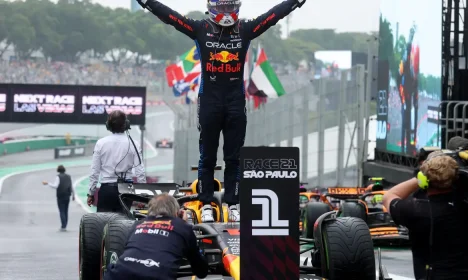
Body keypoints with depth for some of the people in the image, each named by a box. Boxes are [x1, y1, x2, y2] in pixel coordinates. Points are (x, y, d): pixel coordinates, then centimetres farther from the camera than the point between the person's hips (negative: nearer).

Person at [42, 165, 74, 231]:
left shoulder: (58, 177, -7)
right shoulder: (68, 177, 10)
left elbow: (55, 186, -18)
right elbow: (71, 187, 15)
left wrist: (47, 183, -10)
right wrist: (73, 195, 26)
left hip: (60, 196, -5)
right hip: (67, 196, 5)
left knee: (62, 212, -4)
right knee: (66, 211, 10)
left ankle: (63, 227, -11)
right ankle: (64, 226, 9)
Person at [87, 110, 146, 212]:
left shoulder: (101, 143, -2)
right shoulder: (133, 144, -3)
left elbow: (94, 171, 0)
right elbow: (140, 172, -5)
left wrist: (91, 193, 8)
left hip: (106, 189, 0)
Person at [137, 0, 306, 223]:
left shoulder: (246, 29, 4)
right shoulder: (200, 29, 0)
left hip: (236, 102, 1)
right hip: (209, 101, -1)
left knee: (234, 157, 5)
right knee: (207, 156, 5)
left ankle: (233, 204, 10)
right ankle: (206, 204, 10)